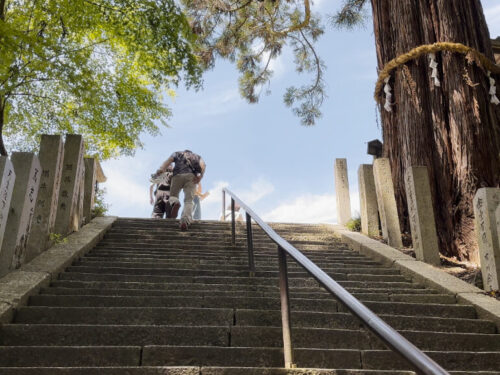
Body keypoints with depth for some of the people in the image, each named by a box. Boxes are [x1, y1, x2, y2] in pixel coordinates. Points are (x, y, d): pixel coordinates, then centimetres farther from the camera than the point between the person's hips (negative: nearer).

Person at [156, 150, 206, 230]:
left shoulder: (177, 153, 31)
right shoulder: (197, 156, 33)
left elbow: (169, 160, 8)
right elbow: (203, 164, 9)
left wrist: (161, 169, -8)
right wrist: (200, 175, -6)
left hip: (178, 175, 0)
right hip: (191, 176, 0)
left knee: (173, 195, 15)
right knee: (188, 201, -3)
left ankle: (175, 203, -23)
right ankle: (185, 221, -30)